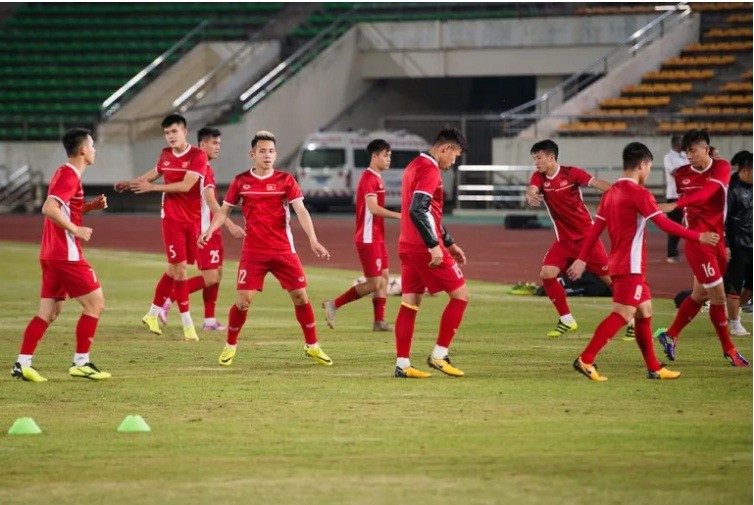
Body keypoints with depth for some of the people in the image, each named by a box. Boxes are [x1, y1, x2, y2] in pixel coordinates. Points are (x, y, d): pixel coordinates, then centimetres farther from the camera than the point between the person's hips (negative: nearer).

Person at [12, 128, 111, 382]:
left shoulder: (64, 174, 17)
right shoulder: (69, 176, -14)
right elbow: (49, 208, -26)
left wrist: (90, 206, 14)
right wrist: (76, 230, -21)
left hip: (51, 254, 10)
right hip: (66, 254, -10)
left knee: (49, 312, 8)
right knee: (95, 303, -3)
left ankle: (22, 363, 3)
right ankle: (81, 362, -1)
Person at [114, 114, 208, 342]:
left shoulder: (198, 156, -11)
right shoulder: (165, 155, 4)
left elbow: (186, 185, -20)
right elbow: (156, 172, 26)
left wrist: (153, 187, -17)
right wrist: (131, 183, 27)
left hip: (193, 219, -1)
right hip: (172, 218, 1)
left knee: (174, 268, 9)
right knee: (180, 268, -7)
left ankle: (153, 314, 25)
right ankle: (187, 323, -3)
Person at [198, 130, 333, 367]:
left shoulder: (286, 180, -1)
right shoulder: (240, 181, 2)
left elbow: (301, 210, -10)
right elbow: (224, 210, 10)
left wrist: (313, 239, -23)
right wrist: (210, 230, -9)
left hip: (283, 250, 0)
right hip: (252, 252, 0)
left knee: (300, 296, 1)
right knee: (243, 300, -6)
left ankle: (312, 346, 15)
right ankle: (230, 346, 14)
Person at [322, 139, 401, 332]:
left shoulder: (376, 178, 15)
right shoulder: (369, 178, -16)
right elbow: (373, 208, -26)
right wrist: (399, 215, -25)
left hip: (376, 238, 10)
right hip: (368, 239, -10)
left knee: (384, 277, 9)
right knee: (374, 283, -8)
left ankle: (379, 321, 10)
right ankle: (333, 305, -1)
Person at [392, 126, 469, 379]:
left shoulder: (415, 166, 18)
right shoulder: (430, 170, -14)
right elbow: (418, 211, -25)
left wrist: (449, 243, 25)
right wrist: (434, 246, -23)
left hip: (408, 246, 10)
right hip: (424, 247, -10)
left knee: (410, 303, 8)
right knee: (460, 294, 0)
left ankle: (402, 364, 6)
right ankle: (439, 355, -1)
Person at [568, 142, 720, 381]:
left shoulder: (611, 193, 12)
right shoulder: (638, 193, -13)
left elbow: (595, 229, 13)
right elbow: (664, 224, -16)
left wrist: (582, 259, 15)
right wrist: (699, 237, -10)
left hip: (618, 263, 9)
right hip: (631, 265, -9)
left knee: (644, 311, 14)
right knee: (622, 314, -11)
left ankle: (653, 368, 18)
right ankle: (585, 360, -18)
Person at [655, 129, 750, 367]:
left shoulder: (721, 168, -6)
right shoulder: (681, 175, -1)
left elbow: (707, 192, -24)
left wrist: (676, 205, -36)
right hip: (697, 240, -2)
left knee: (700, 294, 14)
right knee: (718, 295, -4)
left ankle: (670, 336, 30)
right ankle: (729, 350, 7)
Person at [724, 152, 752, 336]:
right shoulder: (731, 190, -15)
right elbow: (722, 220, -17)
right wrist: (725, 245, -20)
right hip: (737, 246, -8)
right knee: (734, 285, 2)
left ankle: (734, 310, 30)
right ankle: (734, 324, 12)